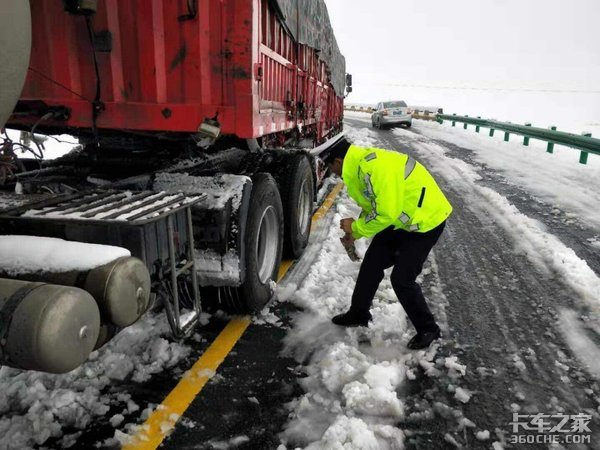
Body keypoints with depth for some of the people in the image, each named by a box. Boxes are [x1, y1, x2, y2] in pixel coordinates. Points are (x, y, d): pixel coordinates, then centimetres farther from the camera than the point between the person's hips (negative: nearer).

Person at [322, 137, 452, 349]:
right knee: (372, 262, 12)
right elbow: (373, 207, 12)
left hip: (426, 220, -10)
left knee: (402, 279, -6)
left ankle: (427, 329, 17)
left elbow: (386, 214, -29)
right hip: (402, 217, 10)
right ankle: (358, 314, 29)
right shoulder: (361, 163, 2)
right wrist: (355, 232, 1)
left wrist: (356, 228, -15)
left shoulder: (375, 168, -29)